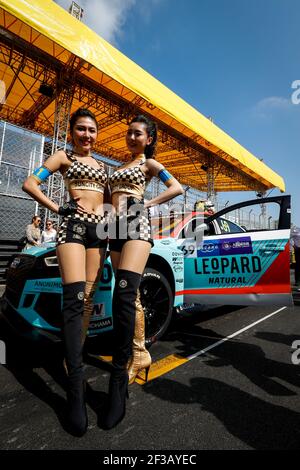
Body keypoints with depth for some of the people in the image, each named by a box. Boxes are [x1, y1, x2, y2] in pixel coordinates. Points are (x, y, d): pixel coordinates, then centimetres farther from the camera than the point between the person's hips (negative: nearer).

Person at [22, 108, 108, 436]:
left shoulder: (101, 165, 26)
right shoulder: (63, 156, 10)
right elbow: (30, 184, 2)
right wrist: (57, 209, -5)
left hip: (100, 228, 6)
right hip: (73, 225, -6)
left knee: (88, 298, 5)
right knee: (74, 299, -18)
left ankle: (76, 356, 20)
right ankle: (76, 388, -16)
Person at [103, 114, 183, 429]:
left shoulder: (149, 163, 12)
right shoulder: (121, 167, 29)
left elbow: (177, 187, 1)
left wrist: (147, 203, -7)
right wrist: (109, 228, 10)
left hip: (136, 226, -7)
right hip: (117, 229, 7)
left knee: (123, 297, -21)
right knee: (130, 298, 7)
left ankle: (118, 378, -15)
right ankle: (140, 355, 20)